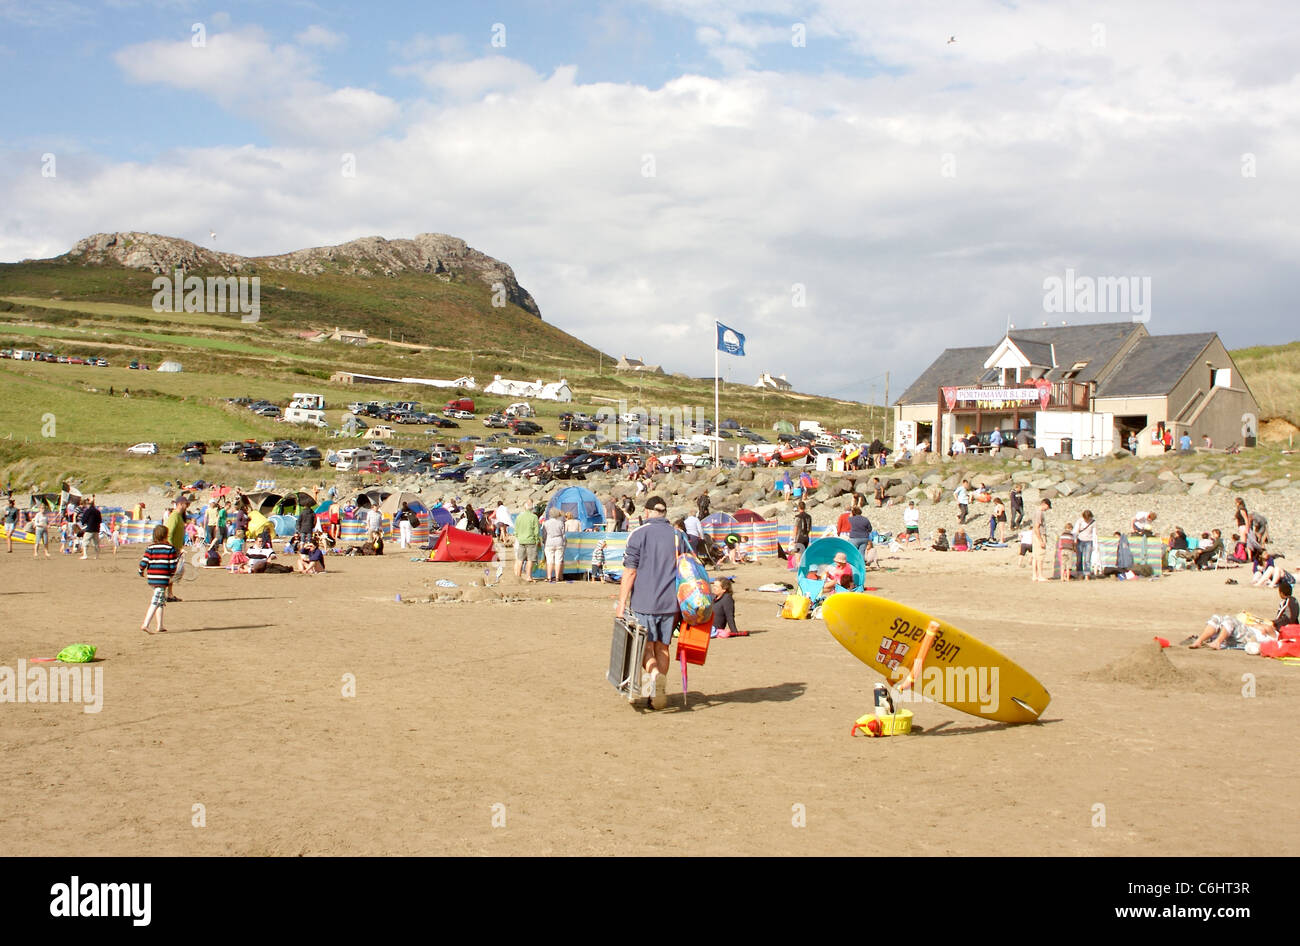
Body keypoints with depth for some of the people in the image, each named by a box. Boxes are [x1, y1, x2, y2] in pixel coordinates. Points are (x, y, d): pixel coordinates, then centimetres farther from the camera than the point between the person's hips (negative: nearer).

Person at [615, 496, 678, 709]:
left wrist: (622, 603, -5)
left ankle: (654, 673, -23)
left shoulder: (638, 535, -5)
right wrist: (679, 604, 19)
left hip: (644, 602, -3)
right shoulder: (678, 535, 8)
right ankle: (660, 695, 12)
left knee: (645, 645, 5)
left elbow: (630, 572, -9)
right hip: (670, 603, 3)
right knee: (662, 646, 11)